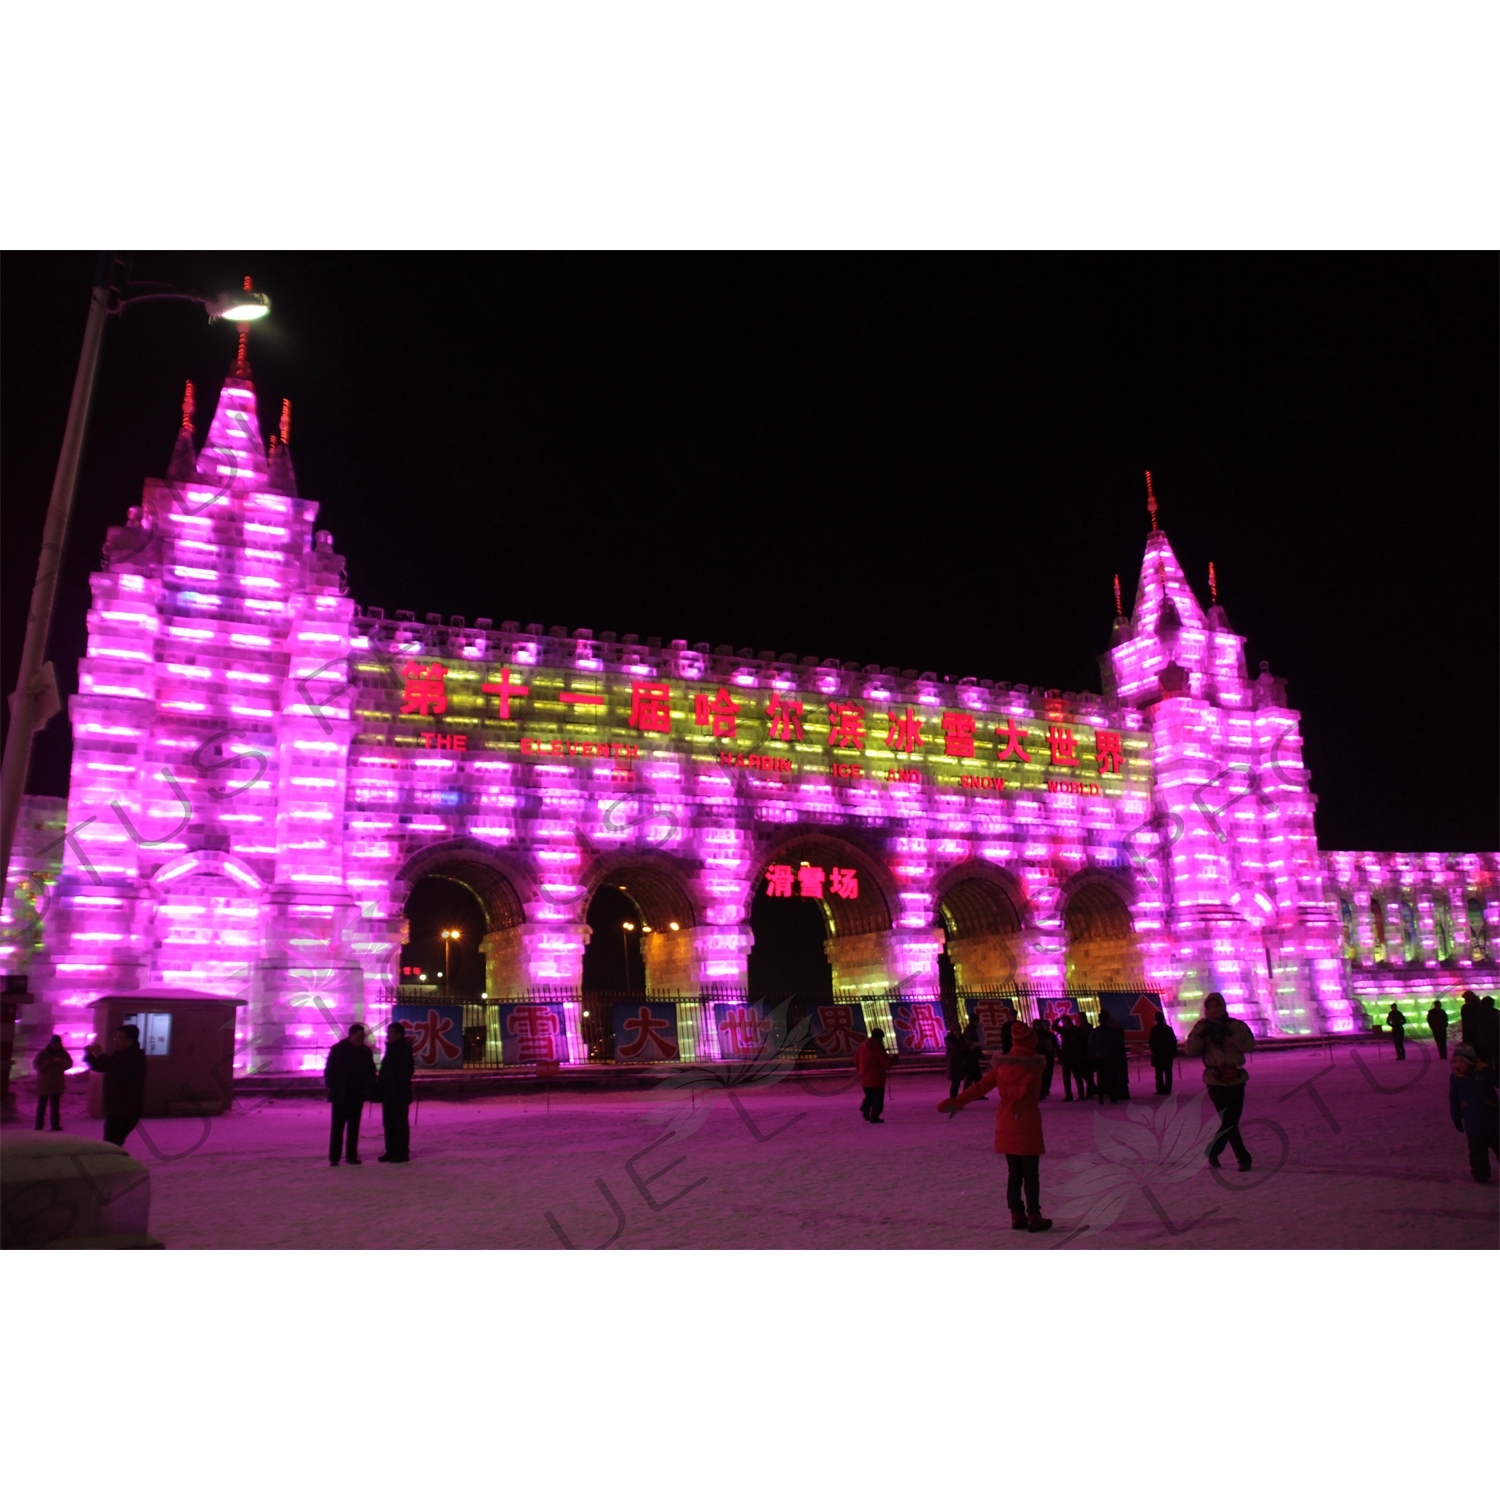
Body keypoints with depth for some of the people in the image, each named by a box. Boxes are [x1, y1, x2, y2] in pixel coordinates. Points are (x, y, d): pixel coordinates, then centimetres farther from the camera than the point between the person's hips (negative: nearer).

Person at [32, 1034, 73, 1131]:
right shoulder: (43, 1053, -5)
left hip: (57, 1084, 3)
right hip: (44, 1084, -3)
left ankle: (55, 1125, 7)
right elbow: (36, 1065, -15)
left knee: (55, 1106, 5)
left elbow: (69, 1064, 3)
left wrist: (61, 1062, -17)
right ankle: (38, 1126, 4)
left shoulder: (63, 1053, 5)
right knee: (41, 1105, -1)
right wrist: (50, 1062, -24)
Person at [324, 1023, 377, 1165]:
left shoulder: (366, 1051, 7)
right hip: (340, 1095, -4)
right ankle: (334, 1157, 3)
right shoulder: (337, 1049, -5)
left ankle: (351, 1156, 13)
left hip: (357, 1095, 4)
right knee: (338, 1127, -1)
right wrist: (331, 1087, -12)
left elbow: (371, 1072, 11)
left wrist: (370, 1089, 3)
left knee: (354, 1127, 8)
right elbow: (330, 1070, -6)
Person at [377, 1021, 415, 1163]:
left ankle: (402, 1153, 1)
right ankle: (391, 1152, 19)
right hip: (388, 1093, 9)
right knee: (389, 1123, 12)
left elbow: (405, 1072, -17)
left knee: (400, 1123, -4)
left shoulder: (404, 1050, -11)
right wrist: (380, 1086, 9)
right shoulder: (390, 1049, 15)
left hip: (400, 1094, -9)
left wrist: (395, 1087, -22)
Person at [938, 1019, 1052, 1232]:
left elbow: (981, 1086, 2)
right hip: (1027, 1121, -5)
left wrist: (956, 1102, 3)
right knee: (1031, 1173, 3)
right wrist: (1022, 1100, -41)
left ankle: (1017, 1216, 16)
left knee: (1014, 1172, 13)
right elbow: (1029, 1085, -25)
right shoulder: (1035, 1061, -7)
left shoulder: (1002, 1063, 7)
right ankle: (1034, 1217, 6)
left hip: (1006, 1123, 5)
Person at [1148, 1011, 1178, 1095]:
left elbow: (1151, 1042, -9)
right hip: (1168, 1054, 4)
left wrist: (1153, 1050, 5)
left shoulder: (1154, 1029, -9)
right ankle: (1167, 1089, 4)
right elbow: (1174, 1041, 5)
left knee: (1159, 1073, -1)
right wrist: (1174, 1052, 13)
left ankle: (1161, 1089, -5)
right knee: (1168, 1072, 6)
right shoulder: (1169, 1028, 3)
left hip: (1158, 1054, -4)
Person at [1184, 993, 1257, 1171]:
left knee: (1231, 1121, 3)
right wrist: (1201, 1035, -16)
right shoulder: (1202, 1027, 5)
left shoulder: (1237, 1025, 4)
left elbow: (1249, 1045, -10)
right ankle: (1243, 1158, 8)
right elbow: (1190, 1050, -3)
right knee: (1229, 1122, -7)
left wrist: (1229, 1034, -20)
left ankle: (1213, 1151, 24)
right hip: (1215, 1080, -1)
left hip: (1236, 1079, 1)